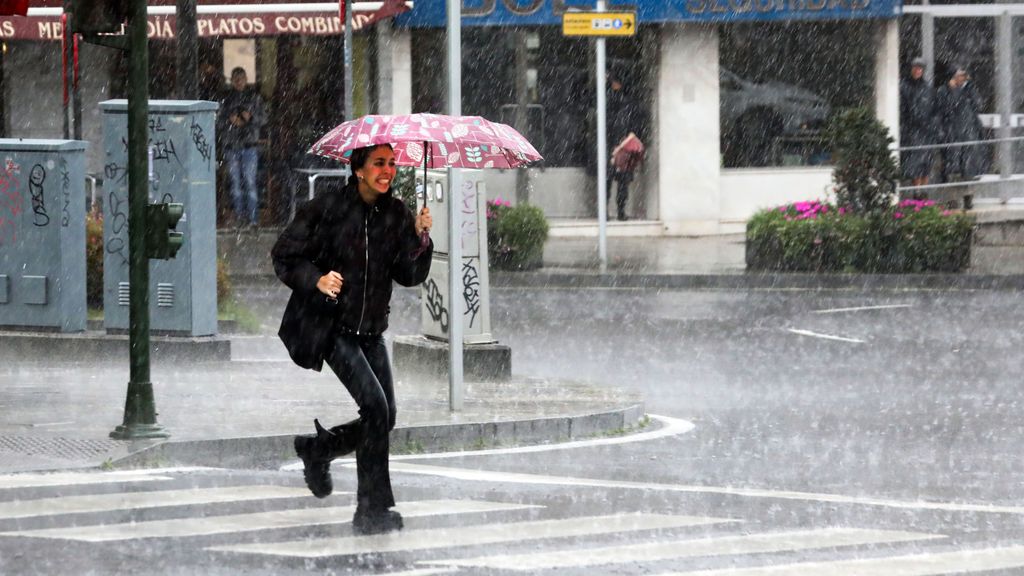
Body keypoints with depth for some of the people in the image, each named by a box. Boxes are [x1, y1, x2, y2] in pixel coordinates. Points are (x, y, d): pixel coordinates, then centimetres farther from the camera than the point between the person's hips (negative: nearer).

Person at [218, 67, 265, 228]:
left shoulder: (254, 97, 7)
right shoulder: (227, 98, 11)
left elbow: (261, 119, 4)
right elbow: (219, 122, 11)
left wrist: (250, 117, -15)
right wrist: (230, 120, -9)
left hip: (249, 144, -2)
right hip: (231, 144, 2)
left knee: (250, 181, -8)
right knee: (235, 181, 2)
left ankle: (253, 217, -7)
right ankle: (239, 215, 8)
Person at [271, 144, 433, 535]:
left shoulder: (395, 215, 3)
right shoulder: (326, 209, -11)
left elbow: (409, 276, 2)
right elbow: (284, 257, -5)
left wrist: (420, 239, -15)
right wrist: (316, 280, -22)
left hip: (370, 330, 6)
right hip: (329, 326, -6)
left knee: (385, 419, 6)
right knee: (375, 405, -18)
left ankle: (317, 448, 35)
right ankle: (373, 510, -11)